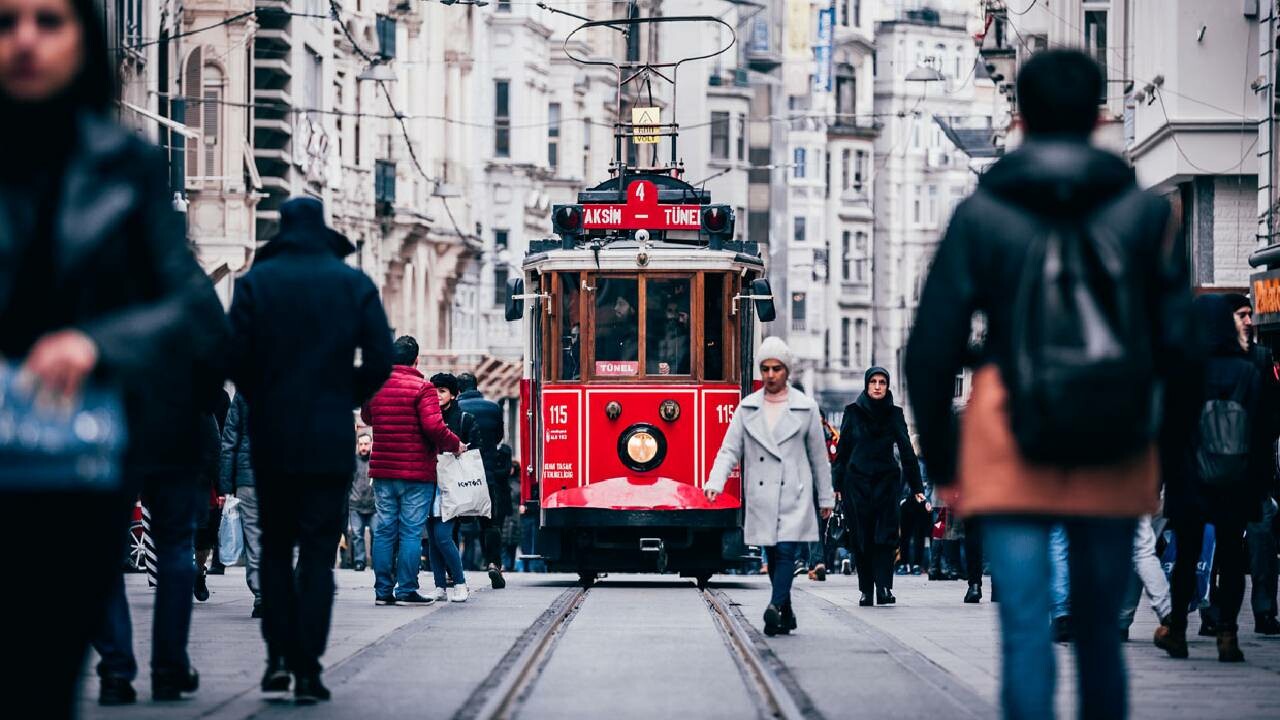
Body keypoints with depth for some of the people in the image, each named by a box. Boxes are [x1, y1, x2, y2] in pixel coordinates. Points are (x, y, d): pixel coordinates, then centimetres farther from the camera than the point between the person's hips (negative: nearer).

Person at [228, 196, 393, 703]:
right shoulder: (355, 284, 1)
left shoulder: (256, 281, 0)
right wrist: (346, 400, 11)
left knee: (275, 546, 15)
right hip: (332, 442, 0)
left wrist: (260, 400, 10)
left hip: (272, 436, 0)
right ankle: (308, 670, -3)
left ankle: (279, 653, 3)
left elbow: (235, 356, -7)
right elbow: (380, 361, -4)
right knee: (318, 551, 3)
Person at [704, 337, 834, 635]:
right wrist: (715, 483, -12)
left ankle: (775, 608, -26)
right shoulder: (747, 407, 8)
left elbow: (819, 456, 10)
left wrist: (826, 498, 13)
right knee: (773, 556, 6)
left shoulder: (805, 408, 4)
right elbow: (730, 450, 5)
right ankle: (786, 614, 17)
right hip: (761, 496, 2)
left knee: (786, 551, -16)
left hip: (794, 494, -2)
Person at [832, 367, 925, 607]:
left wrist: (916, 486, -1)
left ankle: (884, 587, -15)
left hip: (886, 480, 0)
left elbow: (907, 451, 4)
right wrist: (837, 484, 2)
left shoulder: (894, 414, 6)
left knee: (885, 535, -10)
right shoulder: (853, 412, 5)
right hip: (857, 482, 0)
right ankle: (866, 590, 4)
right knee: (861, 537, 0)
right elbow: (842, 449, 7)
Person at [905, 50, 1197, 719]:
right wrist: (1174, 438, 15)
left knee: (1025, 631, -5)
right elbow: (1178, 338, 5)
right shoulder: (1144, 213, 5)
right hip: (1112, 460, 2)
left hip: (1010, 444, -1)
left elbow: (932, 347, 3)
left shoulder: (979, 216, 3)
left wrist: (938, 449, 12)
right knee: (1098, 626, 13)